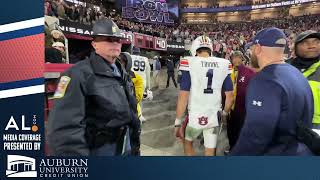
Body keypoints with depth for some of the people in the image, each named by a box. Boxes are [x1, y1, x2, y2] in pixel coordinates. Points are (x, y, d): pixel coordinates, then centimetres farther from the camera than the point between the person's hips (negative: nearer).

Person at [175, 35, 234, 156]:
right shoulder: (224, 65, 0)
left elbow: (183, 96, -13)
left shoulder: (189, 63, -10)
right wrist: (224, 114, 20)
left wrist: (178, 122, -5)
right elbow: (230, 96, 3)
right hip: (214, 117, 3)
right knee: (210, 152, 18)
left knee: (187, 142, 25)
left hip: (195, 116, -2)